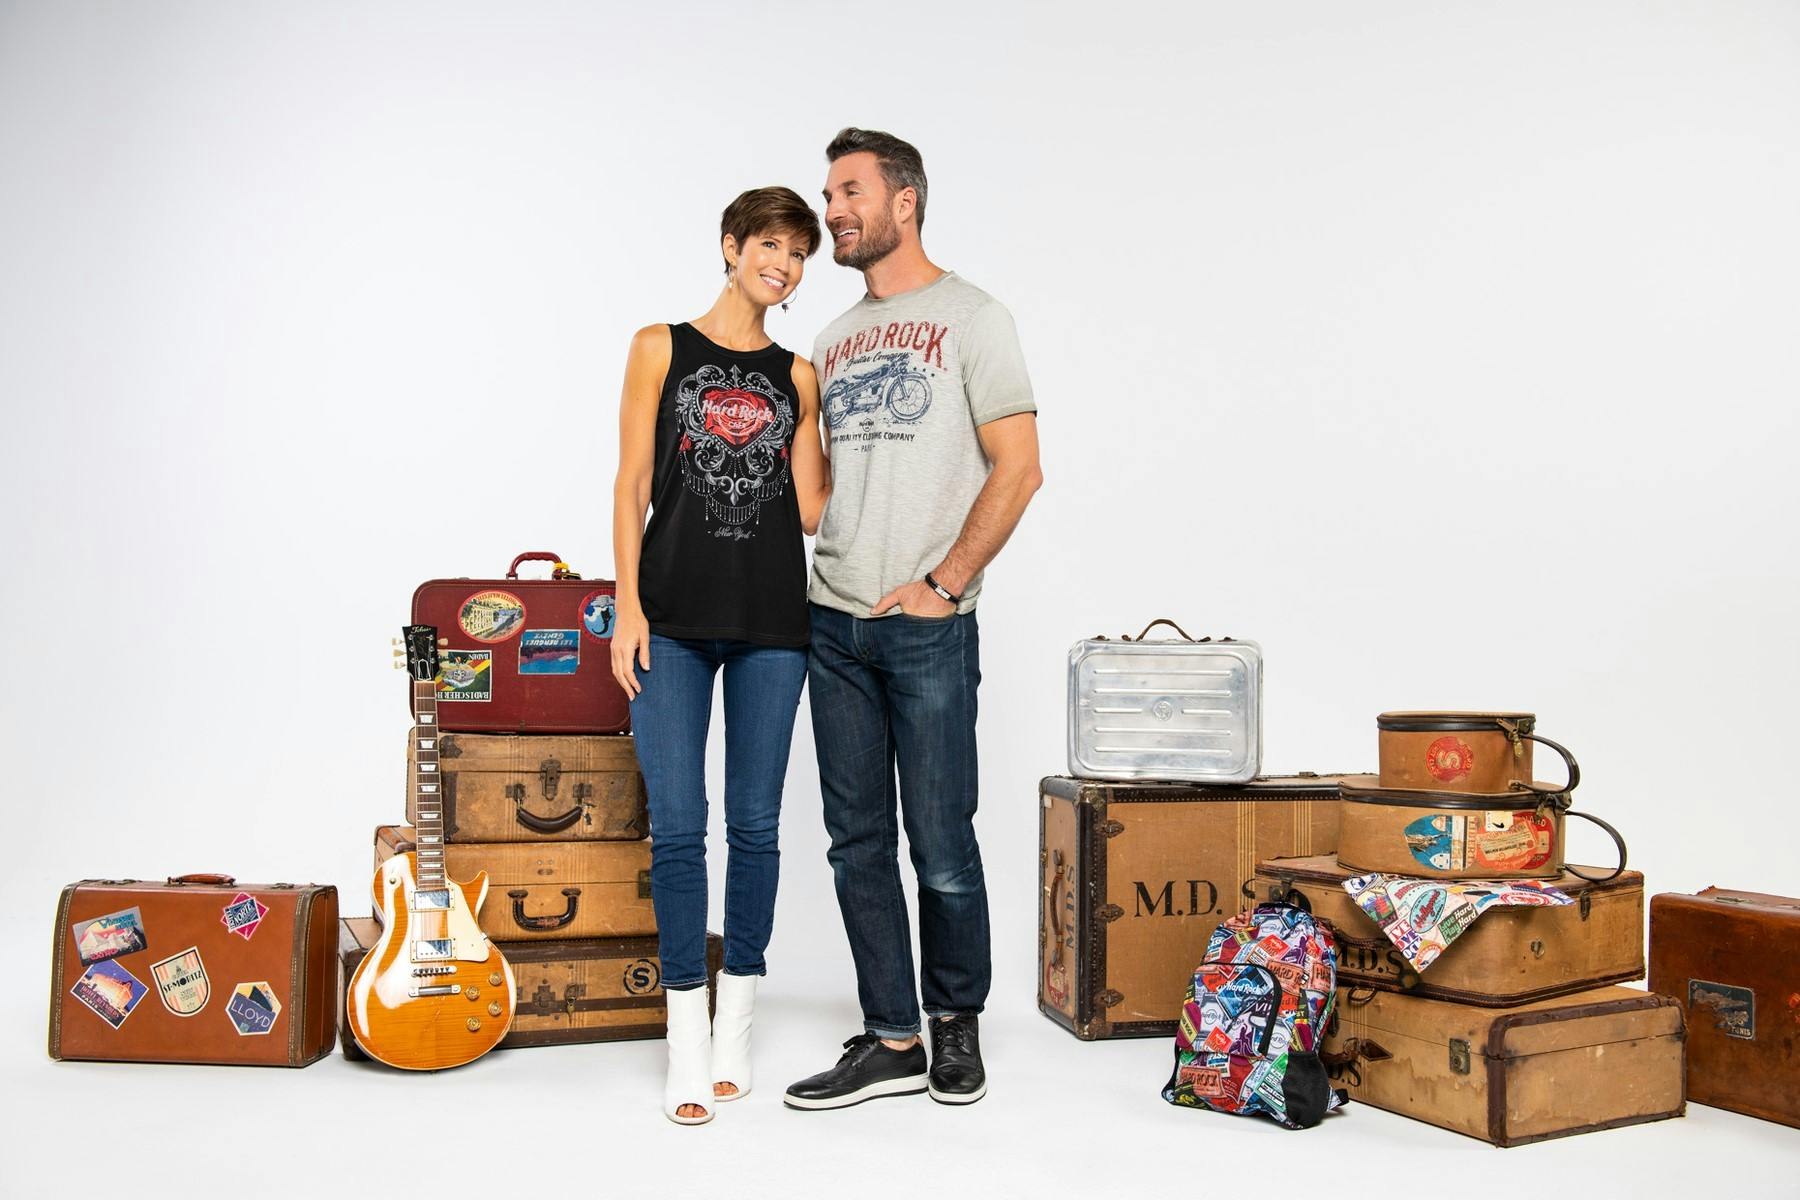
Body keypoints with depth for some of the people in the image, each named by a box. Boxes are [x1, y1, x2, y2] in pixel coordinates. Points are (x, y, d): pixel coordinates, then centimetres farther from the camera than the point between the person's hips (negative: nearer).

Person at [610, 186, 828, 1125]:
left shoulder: (798, 375, 12)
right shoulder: (661, 348, 6)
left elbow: (811, 510, 5)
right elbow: (631, 486, 1)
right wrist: (628, 607, -7)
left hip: (772, 621, 3)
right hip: (675, 616, -2)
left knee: (755, 825, 6)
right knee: (677, 825, -3)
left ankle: (734, 1023, 20)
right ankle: (686, 1037, 9)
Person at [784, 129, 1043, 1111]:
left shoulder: (970, 318, 0)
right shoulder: (834, 340, 18)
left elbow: (1018, 469, -7)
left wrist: (944, 583, -13)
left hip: (927, 625, -6)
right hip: (832, 623, 6)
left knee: (941, 841, 1)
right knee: (858, 843, 7)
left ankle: (955, 1024, 21)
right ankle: (890, 1041, 18)